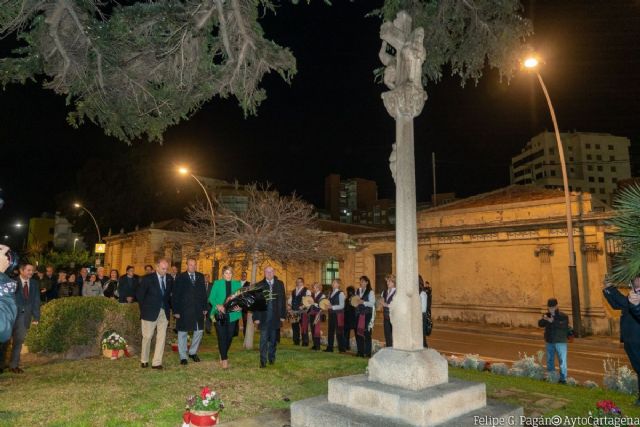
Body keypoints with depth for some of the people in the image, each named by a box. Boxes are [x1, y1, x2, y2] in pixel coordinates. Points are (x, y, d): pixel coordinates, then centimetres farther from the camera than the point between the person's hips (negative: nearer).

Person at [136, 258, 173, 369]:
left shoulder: (169, 279, 4)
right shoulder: (148, 278, -8)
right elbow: (139, 294, -2)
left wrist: (166, 305, 7)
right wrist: (144, 308, 0)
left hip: (164, 312, 3)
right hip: (150, 312, -3)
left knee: (161, 337, 0)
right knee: (147, 337, 6)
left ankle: (157, 362, 5)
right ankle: (144, 360, 23)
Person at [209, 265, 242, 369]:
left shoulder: (237, 284, 9)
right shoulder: (217, 283, 4)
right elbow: (211, 298, 0)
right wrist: (217, 305, -18)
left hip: (233, 314, 2)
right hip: (220, 314, -2)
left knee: (229, 336, 8)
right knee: (222, 336, -6)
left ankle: (223, 355, 31)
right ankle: (224, 359, 4)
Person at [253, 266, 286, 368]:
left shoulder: (280, 284, 6)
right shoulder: (259, 285, 1)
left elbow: (282, 300, 6)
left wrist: (283, 315, 1)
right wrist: (256, 317, -6)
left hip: (275, 316, 2)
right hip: (263, 316, -2)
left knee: (273, 339, 11)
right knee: (263, 339, -3)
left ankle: (272, 358, 26)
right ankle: (263, 361, 3)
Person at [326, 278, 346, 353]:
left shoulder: (341, 293, -10)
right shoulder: (331, 293, 13)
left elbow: (342, 306, -15)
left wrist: (332, 307, -21)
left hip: (338, 314, -7)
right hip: (331, 314, 7)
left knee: (339, 331, -1)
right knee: (330, 331, 10)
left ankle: (342, 348, 9)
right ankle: (329, 347, 18)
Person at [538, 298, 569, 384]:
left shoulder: (563, 316, -9)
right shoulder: (546, 315, 4)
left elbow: (563, 326, -26)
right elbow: (540, 324, -6)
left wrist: (552, 321, -32)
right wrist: (544, 319, -25)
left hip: (560, 342, -5)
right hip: (549, 342, 5)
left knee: (562, 360, -3)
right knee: (550, 360, 15)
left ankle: (563, 378, 6)